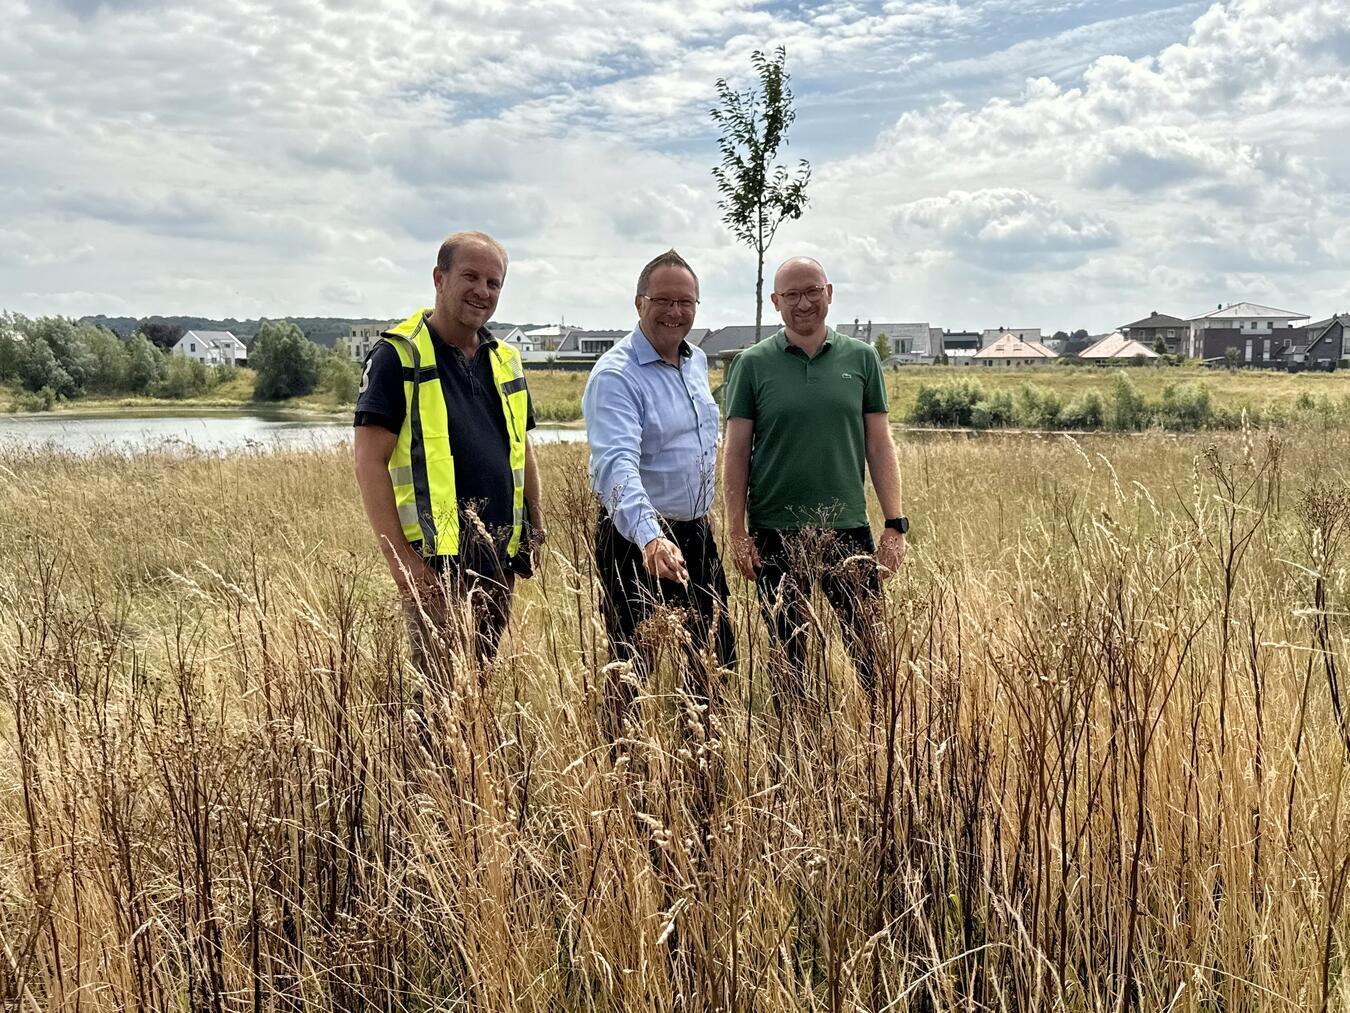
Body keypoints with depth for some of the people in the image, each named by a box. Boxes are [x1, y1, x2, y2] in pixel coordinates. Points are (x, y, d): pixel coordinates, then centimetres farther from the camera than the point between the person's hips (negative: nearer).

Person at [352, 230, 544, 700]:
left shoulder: (505, 360, 14)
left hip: (500, 558, 6)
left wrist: (535, 529, 13)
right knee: (443, 690, -6)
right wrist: (400, 557, -17)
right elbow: (370, 463, -11)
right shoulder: (398, 356, -6)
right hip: (436, 563, -6)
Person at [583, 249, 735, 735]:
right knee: (641, 675, 1)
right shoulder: (615, 376, -19)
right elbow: (617, 465, -34)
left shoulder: (697, 362, 8)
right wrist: (650, 537, -48)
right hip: (640, 543, -8)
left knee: (711, 665, 17)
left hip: (698, 535, 8)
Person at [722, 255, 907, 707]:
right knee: (788, 656, 10)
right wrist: (737, 533, -5)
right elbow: (736, 453, 0)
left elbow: (879, 446, 6)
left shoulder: (861, 358, 6)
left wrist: (895, 524, 1)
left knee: (870, 650, 4)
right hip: (775, 535, -1)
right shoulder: (753, 364, 1)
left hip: (848, 529, 1)